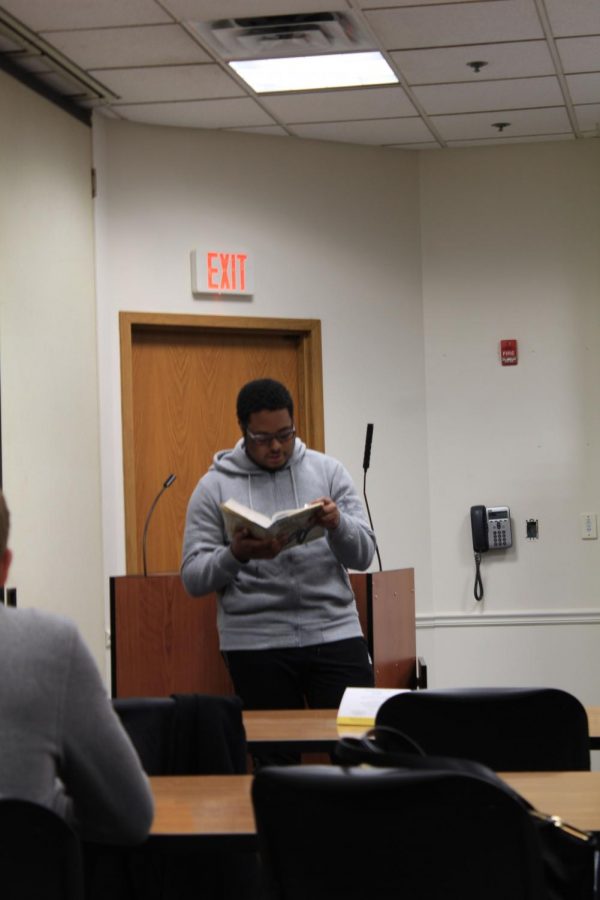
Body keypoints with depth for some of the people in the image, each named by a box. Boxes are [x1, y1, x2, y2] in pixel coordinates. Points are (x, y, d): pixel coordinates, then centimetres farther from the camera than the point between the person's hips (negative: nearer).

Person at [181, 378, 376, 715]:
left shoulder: (328, 471, 7)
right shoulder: (215, 487, 4)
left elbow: (363, 554, 1)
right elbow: (194, 577, -1)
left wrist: (337, 524, -20)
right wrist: (236, 554, -20)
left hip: (335, 635, 1)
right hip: (257, 645, -1)